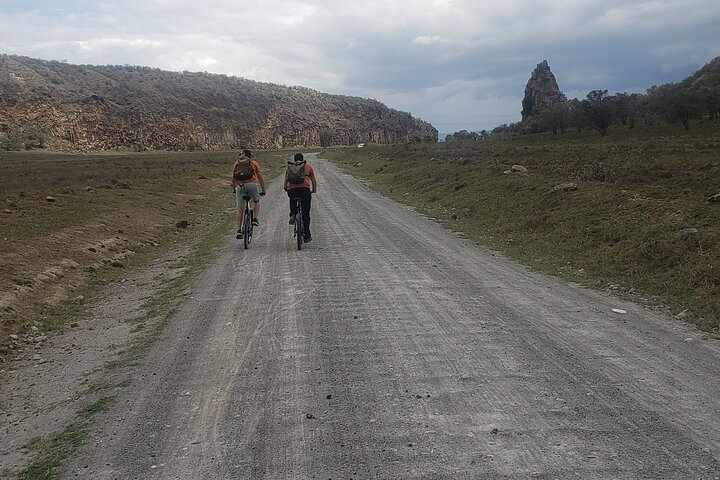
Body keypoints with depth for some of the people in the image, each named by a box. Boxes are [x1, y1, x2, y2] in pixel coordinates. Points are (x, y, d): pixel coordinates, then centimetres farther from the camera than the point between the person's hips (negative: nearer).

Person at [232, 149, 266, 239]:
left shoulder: (236, 164, 21)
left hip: (240, 186, 1)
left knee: (240, 209, 6)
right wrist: (263, 191, 24)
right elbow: (260, 178, 17)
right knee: (256, 201, 26)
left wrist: (234, 189, 40)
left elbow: (233, 179, 27)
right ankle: (255, 219, 8)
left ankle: (239, 231, 1)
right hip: (251, 184, -1)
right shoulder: (254, 163, 16)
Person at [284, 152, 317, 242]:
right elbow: (314, 181, 23)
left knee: (292, 198, 38)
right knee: (306, 214, 10)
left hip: (291, 190, 1)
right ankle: (307, 235, 12)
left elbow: (286, 181, 21)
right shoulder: (308, 166, 22)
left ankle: (292, 214, 16)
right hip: (305, 189, -1)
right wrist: (314, 190, 39)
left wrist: (286, 189, 38)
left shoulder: (289, 167, 24)